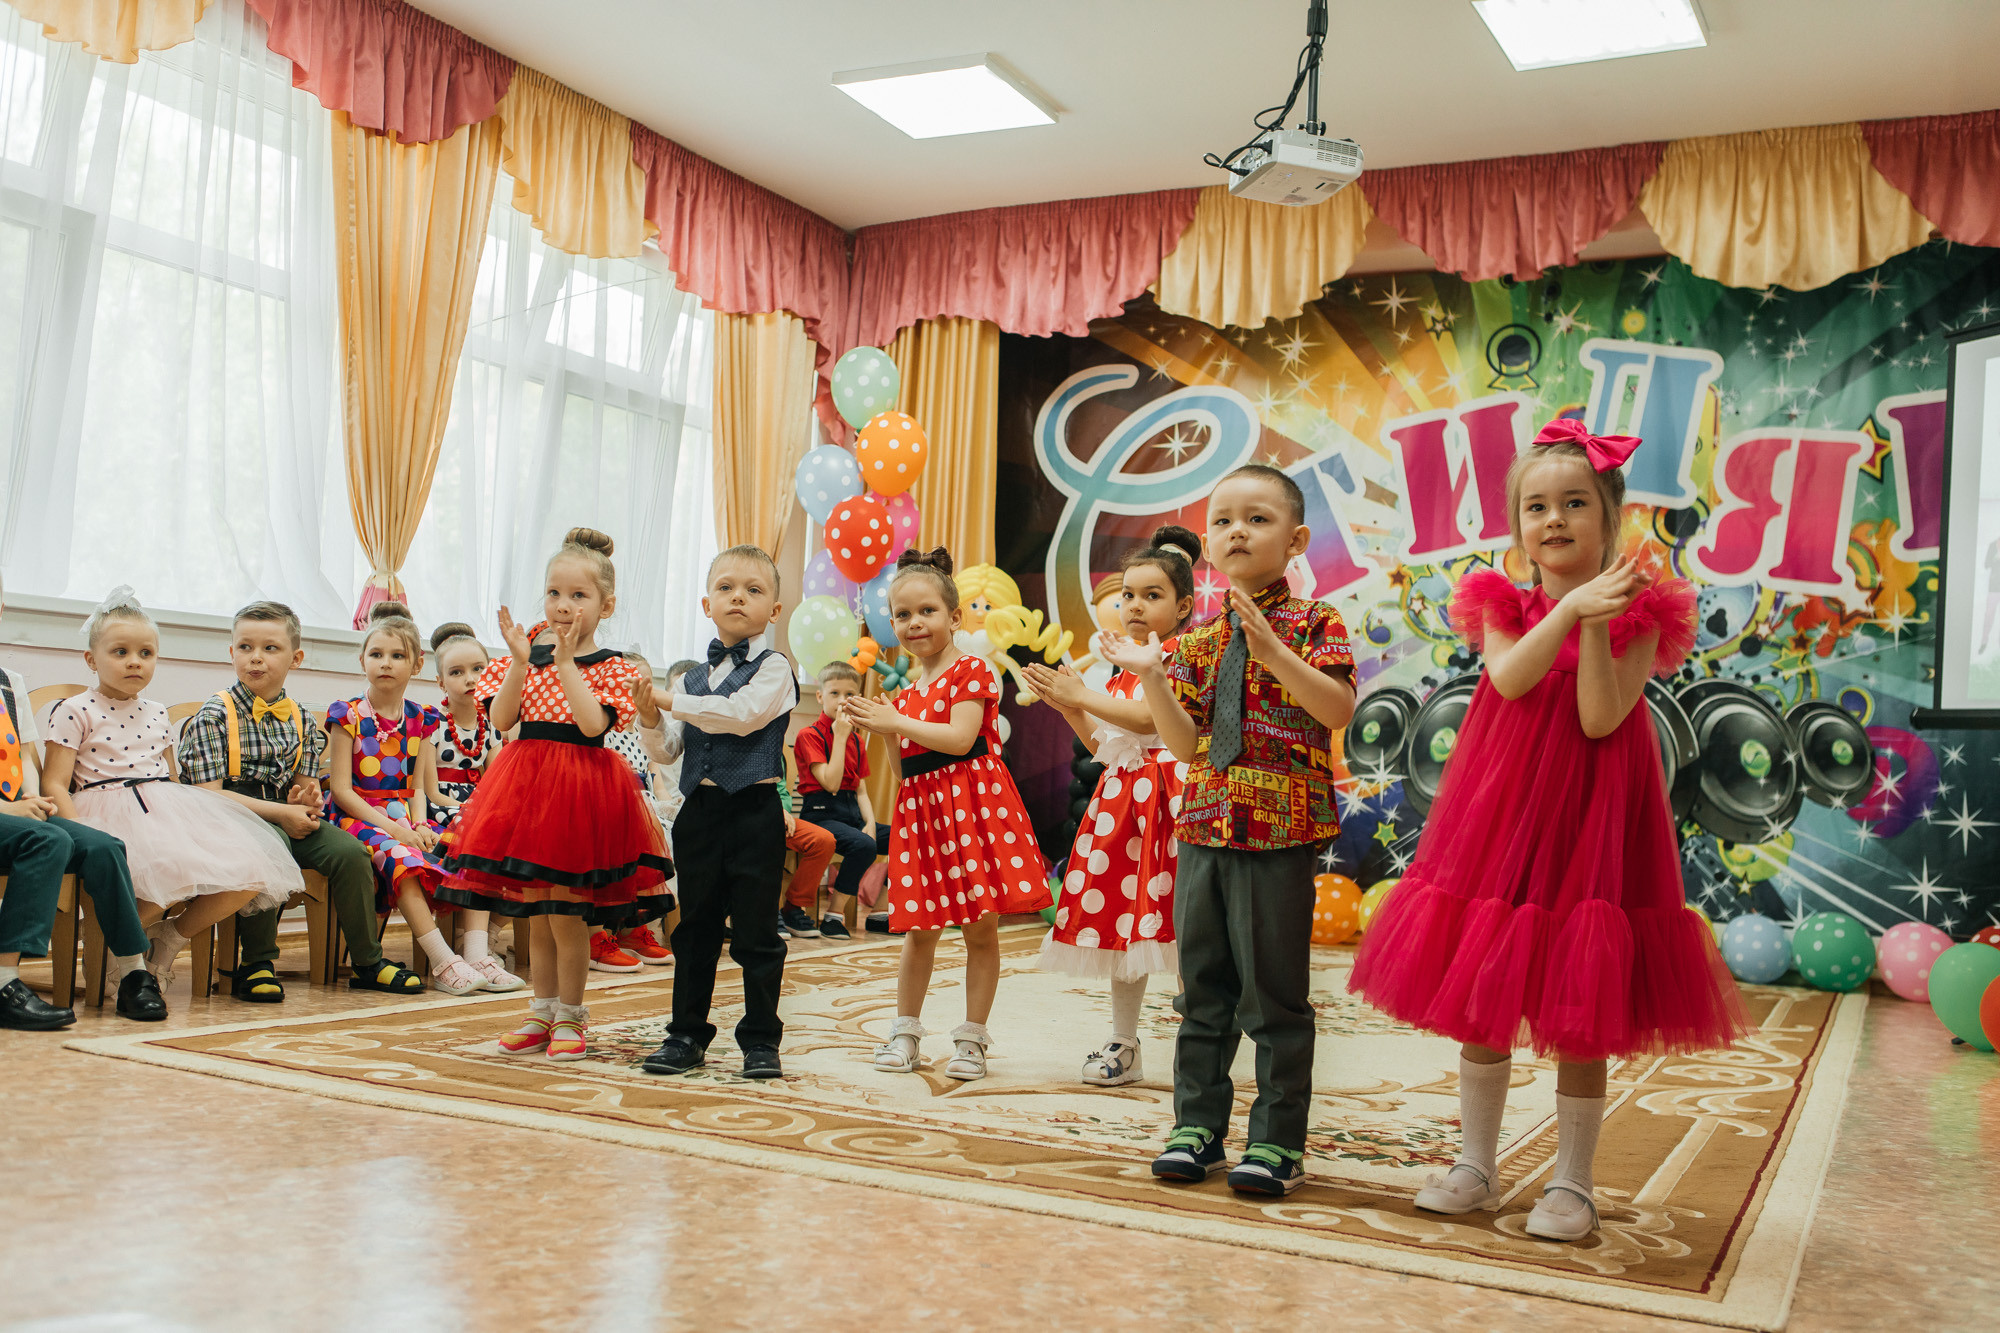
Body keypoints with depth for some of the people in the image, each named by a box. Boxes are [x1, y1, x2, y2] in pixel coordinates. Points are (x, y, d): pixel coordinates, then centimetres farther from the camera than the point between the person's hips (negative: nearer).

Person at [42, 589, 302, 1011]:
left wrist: (189, 820, 11)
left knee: (249, 874, -15)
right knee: (170, 877, -36)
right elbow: (55, 785, -4)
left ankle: (169, 940, 9)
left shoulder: (157, 714, 20)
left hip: (167, 810, 6)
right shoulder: (75, 712, 2)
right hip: (111, 811, -6)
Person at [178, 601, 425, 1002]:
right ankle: (256, 963, -23)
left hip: (286, 816, 5)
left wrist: (308, 799, -10)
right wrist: (280, 813, -19)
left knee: (349, 851, -18)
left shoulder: (299, 719, 12)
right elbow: (209, 795, -12)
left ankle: (367, 961, -3)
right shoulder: (215, 716, -5)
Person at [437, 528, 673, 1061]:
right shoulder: (528, 649, 7)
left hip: (582, 786, -4)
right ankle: (542, 1011, 25)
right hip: (526, 781, 4)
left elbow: (593, 724, -19)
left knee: (566, 912, -2)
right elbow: (502, 719, -2)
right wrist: (521, 662, -11)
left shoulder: (611, 667, -2)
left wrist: (566, 662, -17)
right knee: (534, 912, 12)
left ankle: (570, 1016, 14)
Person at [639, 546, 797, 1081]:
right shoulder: (694, 677, 13)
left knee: (756, 932, 1)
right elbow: (667, 748, 13)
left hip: (755, 810, -5)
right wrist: (650, 714, -7)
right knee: (695, 926, 12)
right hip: (699, 810, 5)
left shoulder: (774, 667, -2)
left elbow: (744, 713, -20)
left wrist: (675, 702, -14)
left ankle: (760, 1038, 12)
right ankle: (687, 1033, 22)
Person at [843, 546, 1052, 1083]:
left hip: (972, 800, -5)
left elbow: (960, 738, -18)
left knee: (980, 926, 1)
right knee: (920, 929, 8)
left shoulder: (970, 670, -4)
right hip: (920, 806, 5)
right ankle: (905, 1032, 19)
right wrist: (878, 727, 1)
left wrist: (895, 722, -14)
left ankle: (971, 1038, 12)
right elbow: (907, 764, 15)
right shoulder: (904, 690, 17)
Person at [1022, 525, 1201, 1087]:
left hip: (1168, 794, -8)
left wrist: (1081, 695, -13)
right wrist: (1068, 707, 8)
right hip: (1120, 797, 8)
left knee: (1181, 921, -9)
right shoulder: (1122, 668, 19)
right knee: (1118, 918, 9)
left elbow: (1150, 717, -19)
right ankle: (1123, 1045, 20)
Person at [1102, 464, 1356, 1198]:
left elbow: (1339, 708, -19)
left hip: (1280, 832, -5)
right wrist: (1151, 677, -7)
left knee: (1274, 992, 2)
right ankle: (1197, 1124, 25)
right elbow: (1186, 743, 6)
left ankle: (1277, 1139, 14)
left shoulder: (1312, 623, -3)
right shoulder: (1198, 638, 10)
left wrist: (1273, 651, -30)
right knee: (1202, 985, 13)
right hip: (1204, 826, 5)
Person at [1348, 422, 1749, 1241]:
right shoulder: (1504, 609, 6)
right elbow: (1509, 679, -15)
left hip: (1587, 818, -3)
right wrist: (1570, 608, -21)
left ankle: (1571, 1182, 17)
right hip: (1500, 814, 3)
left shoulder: (1637, 615, -2)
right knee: (1476, 1002, 8)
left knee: (1579, 1017, 2)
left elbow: (1600, 718, -15)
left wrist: (1596, 626, -21)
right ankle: (1475, 1166, 23)